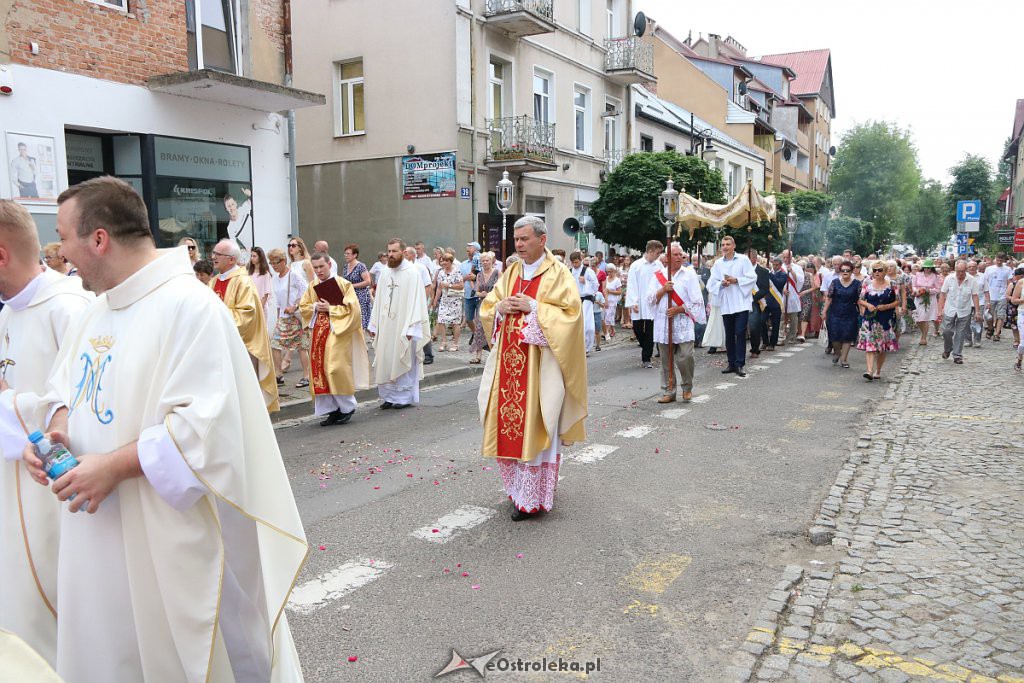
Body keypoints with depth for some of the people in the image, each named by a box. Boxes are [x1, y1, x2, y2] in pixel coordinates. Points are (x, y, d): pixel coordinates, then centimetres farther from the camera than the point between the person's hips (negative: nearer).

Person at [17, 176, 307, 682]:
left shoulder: (189, 307, -19)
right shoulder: (95, 310, 9)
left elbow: (206, 424, -25)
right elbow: (67, 387, 19)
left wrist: (116, 465, -23)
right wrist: (57, 429, -1)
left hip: (167, 540, -8)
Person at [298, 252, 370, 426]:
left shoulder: (343, 284, -5)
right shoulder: (312, 286, 11)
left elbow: (352, 308, -11)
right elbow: (303, 307, 15)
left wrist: (330, 308, -15)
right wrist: (315, 307, -4)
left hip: (337, 333, -6)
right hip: (318, 333, 6)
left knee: (336, 370, -12)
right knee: (319, 370, 2)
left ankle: (347, 408, 5)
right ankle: (331, 410, 10)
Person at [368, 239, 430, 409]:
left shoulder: (412, 273, -8)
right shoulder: (384, 274, 10)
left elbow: (416, 301, -12)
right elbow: (378, 302, 13)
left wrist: (411, 328, -18)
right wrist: (373, 325, 8)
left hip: (403, 327, -5)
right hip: (385, 327, 6)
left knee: (403, 362, 2)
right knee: (385, 362, 7)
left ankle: (405, 397, 13)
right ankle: (389, 396, 17)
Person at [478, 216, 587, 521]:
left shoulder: (558, 273, -4)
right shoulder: (511, 272, 13)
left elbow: (570, 313, -13)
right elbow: (487, 309, 15)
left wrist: (534, 308, -17)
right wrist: (501, 308, -6)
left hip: (539, 363, -5)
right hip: (509, 361, 6)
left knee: (535, 425, -2)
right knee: (509, 423, 7)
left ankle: (534, 496, 9)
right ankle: (518, 489, 23)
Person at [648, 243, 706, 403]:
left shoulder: (690, 274, 4)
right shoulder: (659, 275, 10)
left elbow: (697, 301, -1)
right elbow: (650, 300, 6)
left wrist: (678, 309, -10)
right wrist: (663, 290, -9)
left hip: (683, 323, -2)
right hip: (663, 323, 2)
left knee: (685, 357, -11)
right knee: (666, 360, 5)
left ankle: (687, 388, 11)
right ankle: (668, 392, 14)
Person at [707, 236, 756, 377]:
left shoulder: (743, 260, 1)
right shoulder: (718, 263, 10)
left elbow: (752, 278, -3)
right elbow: (712, 282, 7)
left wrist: (736, 280, -13)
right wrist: (722, 284, -11)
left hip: (741, 303, -3)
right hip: (726, 304, 3)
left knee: (740, 333, -7)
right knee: (729, 335, 8)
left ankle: (739, 364, -4)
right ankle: (732, 364, 17)